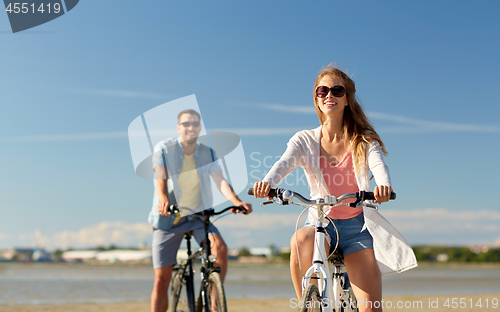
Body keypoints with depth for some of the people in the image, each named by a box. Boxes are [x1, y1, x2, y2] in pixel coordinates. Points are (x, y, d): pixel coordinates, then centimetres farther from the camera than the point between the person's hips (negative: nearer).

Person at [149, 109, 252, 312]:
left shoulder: (207, 153, 1)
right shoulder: (164, 149, -6)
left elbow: (220, 181, -11)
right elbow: (161, 180, -19)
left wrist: (237, 201, -30)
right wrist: (164, 201, -41)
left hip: (198, 216, 2)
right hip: (168, 218, -1)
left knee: (220, 248, -25)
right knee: (161, 279, -3)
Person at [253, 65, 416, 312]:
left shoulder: (364, 140, 1)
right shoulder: (304, 141, 1)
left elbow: (378, 165, -19)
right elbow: (284, 164, -19)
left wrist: (384, 185, -44)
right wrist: (267, 183, -43)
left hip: (356, 225, 0)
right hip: (320, 222, 0)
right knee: (301, 240, -37)